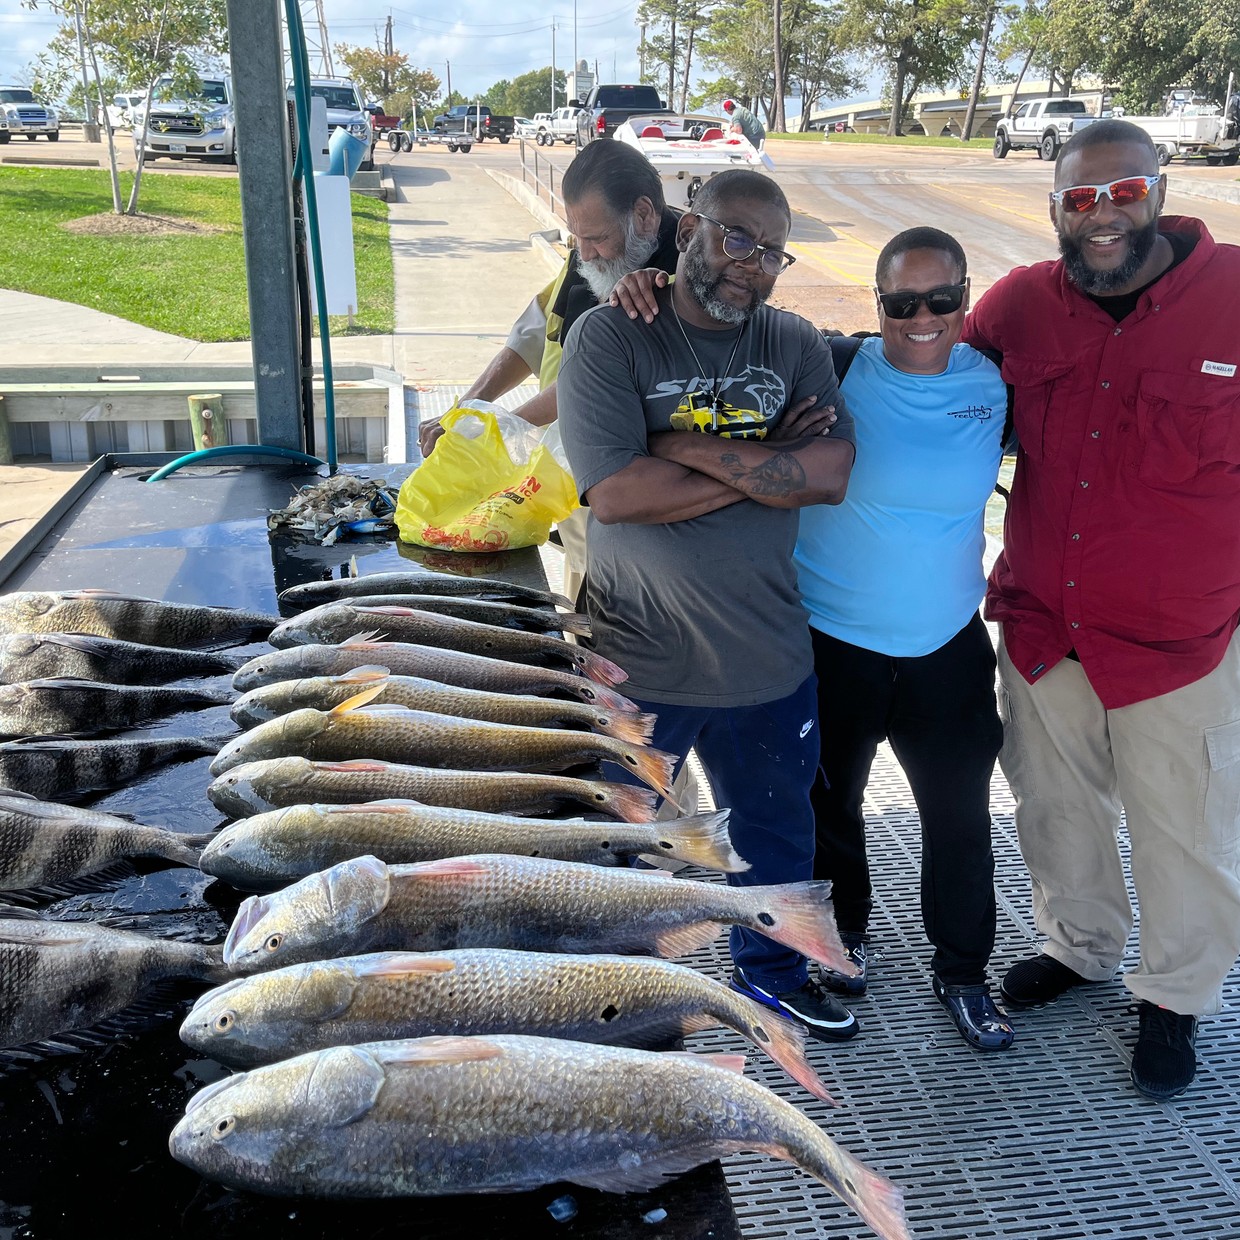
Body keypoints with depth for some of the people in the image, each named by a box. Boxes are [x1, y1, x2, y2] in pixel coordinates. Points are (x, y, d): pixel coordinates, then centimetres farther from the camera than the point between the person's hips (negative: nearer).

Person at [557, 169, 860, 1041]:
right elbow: (615, 492, -22)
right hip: (636, 658, -3)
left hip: (768, 655, 4)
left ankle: (772, 969, 50)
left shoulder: (795, 344, 2)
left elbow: (832, 475, -13)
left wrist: (690, 448, -19)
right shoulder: (609, 337, -10)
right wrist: (765, 465, -15)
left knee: (778, 834, 24)